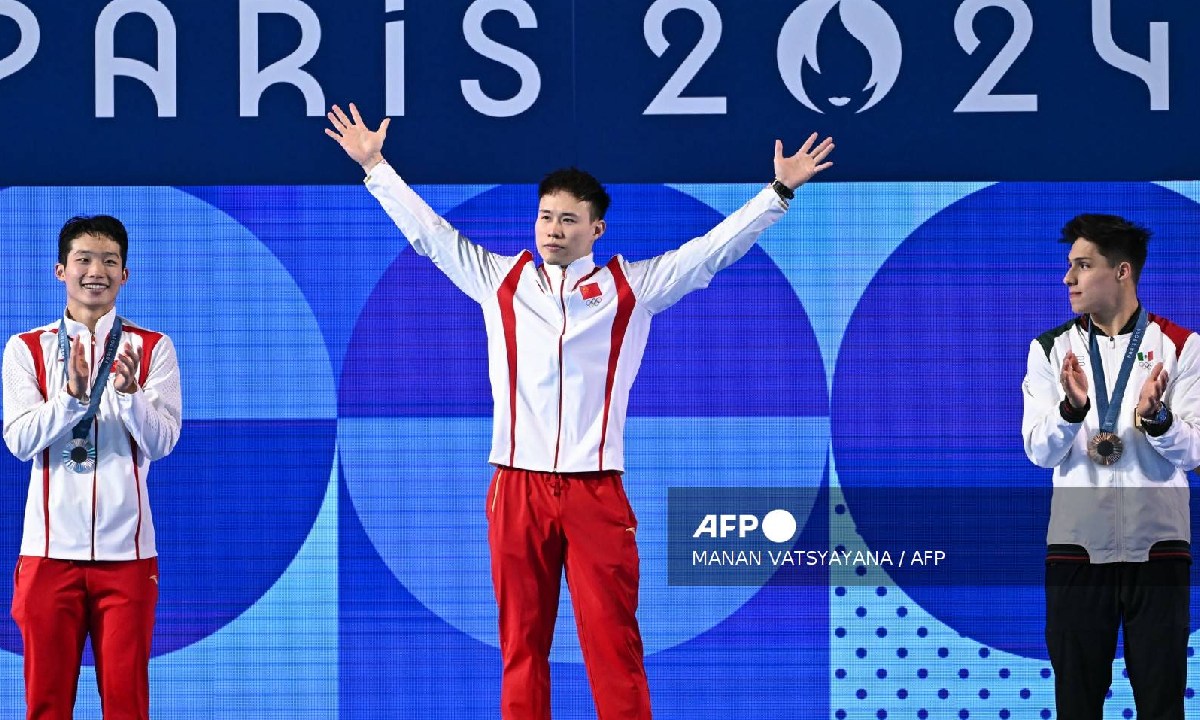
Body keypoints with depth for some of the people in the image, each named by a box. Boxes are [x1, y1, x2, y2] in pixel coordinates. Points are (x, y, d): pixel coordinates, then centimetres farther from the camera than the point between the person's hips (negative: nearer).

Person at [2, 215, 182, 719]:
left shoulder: (152, 349, 5)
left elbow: (161, 442, -3)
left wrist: (129, 392, -21)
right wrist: (72, 395, -20)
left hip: (126, 549, 0)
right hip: (51, 546, 0)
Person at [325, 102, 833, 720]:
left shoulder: (633, 287, 7)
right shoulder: (499, 280, 11)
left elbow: (713, 248, 5)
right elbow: (427, 231, 18)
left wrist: (779, 192, -1)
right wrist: (375, 167, 21)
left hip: (595, 490, -2)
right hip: (517, 487, 2)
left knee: (613, 642, -5)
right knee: (521, 643, 4)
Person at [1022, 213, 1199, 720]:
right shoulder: (1051, 349, 7)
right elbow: (1040, 452, -1)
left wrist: (1156, 418, -24)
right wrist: (1072, 408, -20)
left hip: (1156, 545, -2)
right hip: (1076, 544, 2)